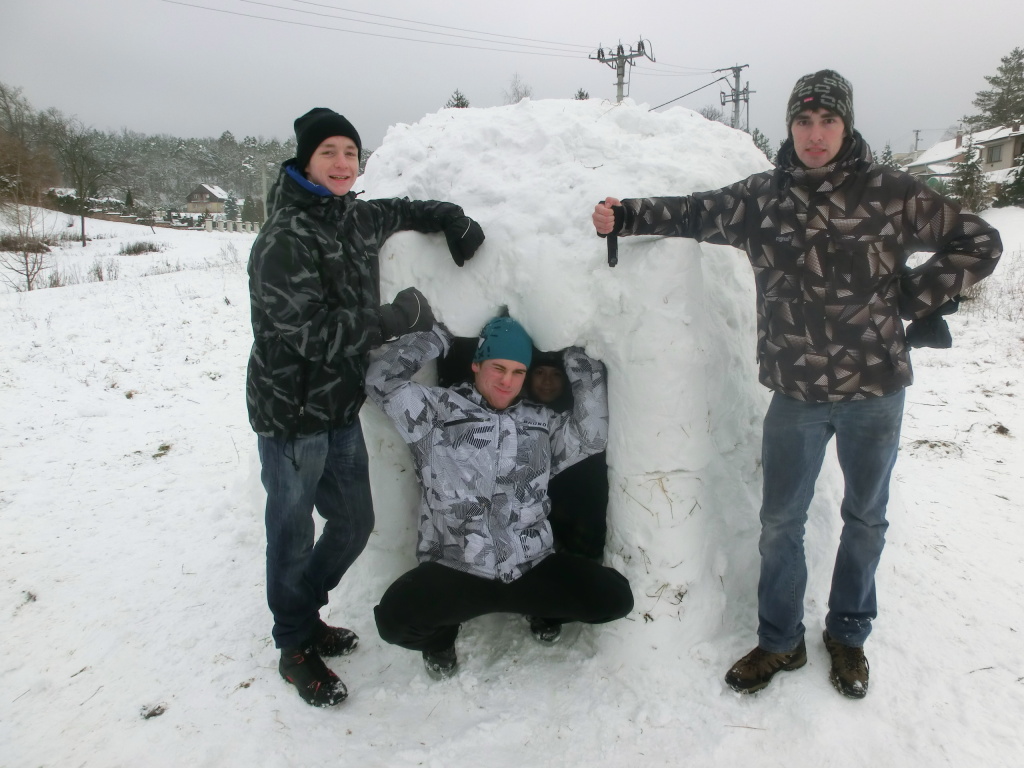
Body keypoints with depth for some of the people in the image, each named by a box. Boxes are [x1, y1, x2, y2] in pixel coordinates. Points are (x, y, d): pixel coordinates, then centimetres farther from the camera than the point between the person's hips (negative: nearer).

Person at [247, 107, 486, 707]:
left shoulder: (357, 219, 7)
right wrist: (400, 317, -22)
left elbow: (404, 212, 28)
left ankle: (305, 613, 42)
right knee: (294, 536, 7)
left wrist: (453, 220, 10)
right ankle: (296, 648, 30)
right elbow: (313, 332, -25)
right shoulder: (284, 241, -17)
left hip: (342, 407, 8)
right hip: (292, 413, -8)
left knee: (355, 523, 18)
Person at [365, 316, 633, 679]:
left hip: (533, 569, 4)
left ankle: (544, 609, 23)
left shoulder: (542, 423, 14)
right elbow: (382, 379, -7)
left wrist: (581, 365, 1)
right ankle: (441, 636, 11)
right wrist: (440, 336, -1)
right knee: (395, 618, -30)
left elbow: (592, 435, 1)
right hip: (453, 573, -3)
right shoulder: (437, 411, 3)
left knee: (615, 597, -11)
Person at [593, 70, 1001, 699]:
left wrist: (915, 297, -8)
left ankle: (849, 636, 41)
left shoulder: (892, 193, -7)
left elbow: (979, 243, 1)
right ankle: (780, 641, 33)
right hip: (797, 393, 1)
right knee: (781, 521, 10)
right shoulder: (761, 197, -1)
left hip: (876, 390, 0)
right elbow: (693, 214, 11)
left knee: (865, 518, 17)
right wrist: (625, 216, 1)